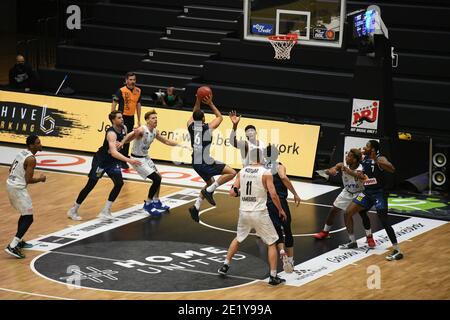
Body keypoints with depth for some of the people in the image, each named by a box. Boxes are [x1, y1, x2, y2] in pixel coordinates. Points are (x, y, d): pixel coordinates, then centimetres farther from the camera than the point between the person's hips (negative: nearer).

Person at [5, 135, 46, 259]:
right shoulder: (31, 159, -17)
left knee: (25, 214, 25)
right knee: (28, 218, -6)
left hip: (10, 185, 9)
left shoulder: (21, 153, 11)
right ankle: (12, 246, -16)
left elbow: (11, 170, 20)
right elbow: (28, 180, -20)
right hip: (18, 188, -9)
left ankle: (18, 241, 32)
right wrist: (40, 179, -3)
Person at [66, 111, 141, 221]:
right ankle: (73, 210, 9)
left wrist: (120, 143, -7)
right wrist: (129, 160, -51)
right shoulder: (111, 133, -30)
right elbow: (113, 152, -42)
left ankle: (106, 211, 2)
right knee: (91, 185, -3)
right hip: (100, 160, -7)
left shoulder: (123, 128, -5)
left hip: (112, 161, 7)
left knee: (119, 183, -6)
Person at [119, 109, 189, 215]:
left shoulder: (155, 132, 0)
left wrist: (179, 145, 14)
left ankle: (156, 202, 38)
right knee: (156, 179, -13)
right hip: (137, 159, -9)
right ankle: (148, 204, 0)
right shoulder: (142, 130, -25)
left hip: (145, 157, 9)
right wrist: (121, 143, -60)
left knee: (158, 177, 21)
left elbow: (165, 141, 16)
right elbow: (129, 136, -42)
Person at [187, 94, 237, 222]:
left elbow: (194, 115, 26)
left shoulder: (190, 125, 2)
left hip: (196, 163, 7)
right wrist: (211, 104, 11)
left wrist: (198, 101, 19)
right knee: (232, 173, -5)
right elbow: (220, 117, 10)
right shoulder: (208, 127, -9)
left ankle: (196, 207, 18)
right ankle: (209, 191, -8)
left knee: (211, 183, 28)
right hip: (205, 162, -7)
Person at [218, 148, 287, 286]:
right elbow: (273, 195, -14)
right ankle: (273, 277, 3)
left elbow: (232, 193, 2)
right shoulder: (266, 173, -10)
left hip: (244, 212, 4)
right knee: (272, 243, 8)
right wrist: (281, 210, 1)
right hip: (259, 213, -4)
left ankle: (225, 266, 31)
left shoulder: (241, 172, 2)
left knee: (238, 238, 29)